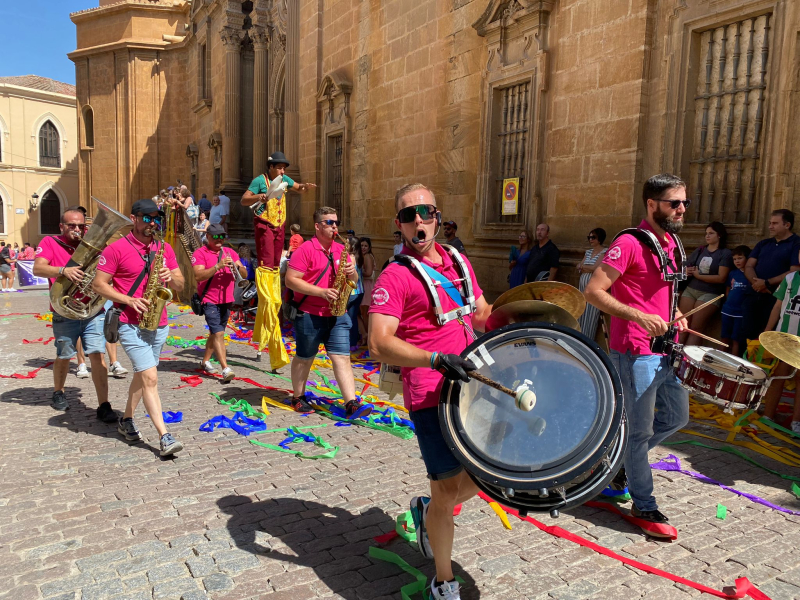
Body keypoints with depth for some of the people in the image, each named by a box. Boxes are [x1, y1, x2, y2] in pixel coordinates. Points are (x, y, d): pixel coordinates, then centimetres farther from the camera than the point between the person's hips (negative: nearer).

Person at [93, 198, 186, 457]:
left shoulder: (164, 248, 8)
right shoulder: (117, 249, -7)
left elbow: (180, 284, 10)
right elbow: (98, 284, -6)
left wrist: (171, 277, -13)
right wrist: (129, 300, -19)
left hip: (159, 324, 6)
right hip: (131, 324, -6)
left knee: (142, 374, 18)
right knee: (150, 377, -12)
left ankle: (126, 421, 37)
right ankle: (165, 437, -12)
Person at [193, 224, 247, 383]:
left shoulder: (230, 253, 11)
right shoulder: (200, 253, -5)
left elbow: (244, 275, 5)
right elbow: (198, 276, -18)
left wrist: (236, 266, -16)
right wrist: (218, 266, -26)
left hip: (226, 300, 6)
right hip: (210, 301, -6)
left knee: (215, 333, 17)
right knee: (219, 334, -15)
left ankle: (206, 360, 35)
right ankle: (225, 369, -20)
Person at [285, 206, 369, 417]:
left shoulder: (341, 249, 10)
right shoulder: (305, 249, -9)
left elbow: (353, 280, 17)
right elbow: (290, 280, -14)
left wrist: (352, 272, -8)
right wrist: (321, 292, -20)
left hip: (337, 314, 5)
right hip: (310, 315, -4)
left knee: (342, 357, -3)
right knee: (304, 358, 11)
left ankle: (351, 403, -6)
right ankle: (298, 398, 28)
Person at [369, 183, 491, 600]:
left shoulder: (459, 262, 12)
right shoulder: (396, 276, -10)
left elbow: (482, 314, 25)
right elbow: (378, 345, -20)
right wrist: (436, 359, -31)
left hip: (473, 386, 7)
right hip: (431, 396, -7)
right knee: (447, 489, 3)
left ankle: (428, 510, 42)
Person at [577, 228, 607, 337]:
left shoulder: (604, 252, -6)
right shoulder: (588, 252, 17)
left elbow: (595, 268, -15)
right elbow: (578, 267, 10)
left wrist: (583, 267, -1)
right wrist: (589, 269, -9)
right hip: (583, 287, 7)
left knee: (589, 317, -6)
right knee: (581, 316, 8)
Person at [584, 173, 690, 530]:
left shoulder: (672, 243, 12)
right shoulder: (630, 243, -16)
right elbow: (593, 292, -20)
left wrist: (675, 314, 8)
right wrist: (639, 316, -27)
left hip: (665, 350, 9)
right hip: (636, 353, -9)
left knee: (677, 415, 20)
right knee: (641, 430, 3)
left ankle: (622, 458, 36)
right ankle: (643, 504, 19)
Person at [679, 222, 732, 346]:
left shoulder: (725, 253, -3)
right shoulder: (700, 250, 12)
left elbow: (721, 278, -12)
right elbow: (686, 267, 18)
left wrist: (698, 275, -6)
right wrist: (688, 271, -6)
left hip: (710, 294, -4)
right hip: (690, 290, 5)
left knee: (695, 329, -5)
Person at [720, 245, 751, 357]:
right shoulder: (732, 273, 10)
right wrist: (730, 301, 9)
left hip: (741, 312, -5)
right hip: (727, 310, 5)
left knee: (736, 340, 0)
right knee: (725, 338, 12)